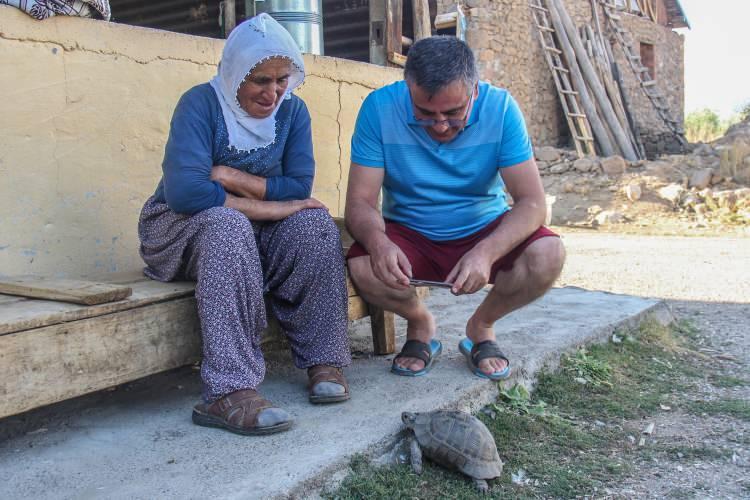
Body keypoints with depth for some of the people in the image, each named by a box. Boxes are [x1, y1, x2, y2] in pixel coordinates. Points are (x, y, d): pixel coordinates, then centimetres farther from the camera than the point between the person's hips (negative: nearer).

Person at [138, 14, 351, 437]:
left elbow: (300, 190, -11)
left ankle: (325, 361, -20)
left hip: (253, 232, 4)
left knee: (315, 223, -23)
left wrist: (233, 178, -21)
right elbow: (184, 192, -30)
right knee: (228, 224, -37)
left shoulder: (292, 109, -1)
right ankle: (229, 391, -43)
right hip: (181, 229, -4)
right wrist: (268, 206, -27)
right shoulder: (202, 103, -16)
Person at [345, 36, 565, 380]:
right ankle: (420, 323, 5)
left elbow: (532, 202, -20)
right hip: (409, 234, 0)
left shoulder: (500, 108, -16)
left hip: (485, 232, 1)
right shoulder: (380, 108, -16)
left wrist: (486, 252, -40)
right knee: (363, 268, -32)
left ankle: (481, 326, 4)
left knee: (548, 256, -28)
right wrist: (378, 241, -41)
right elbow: (360, 202, -17)